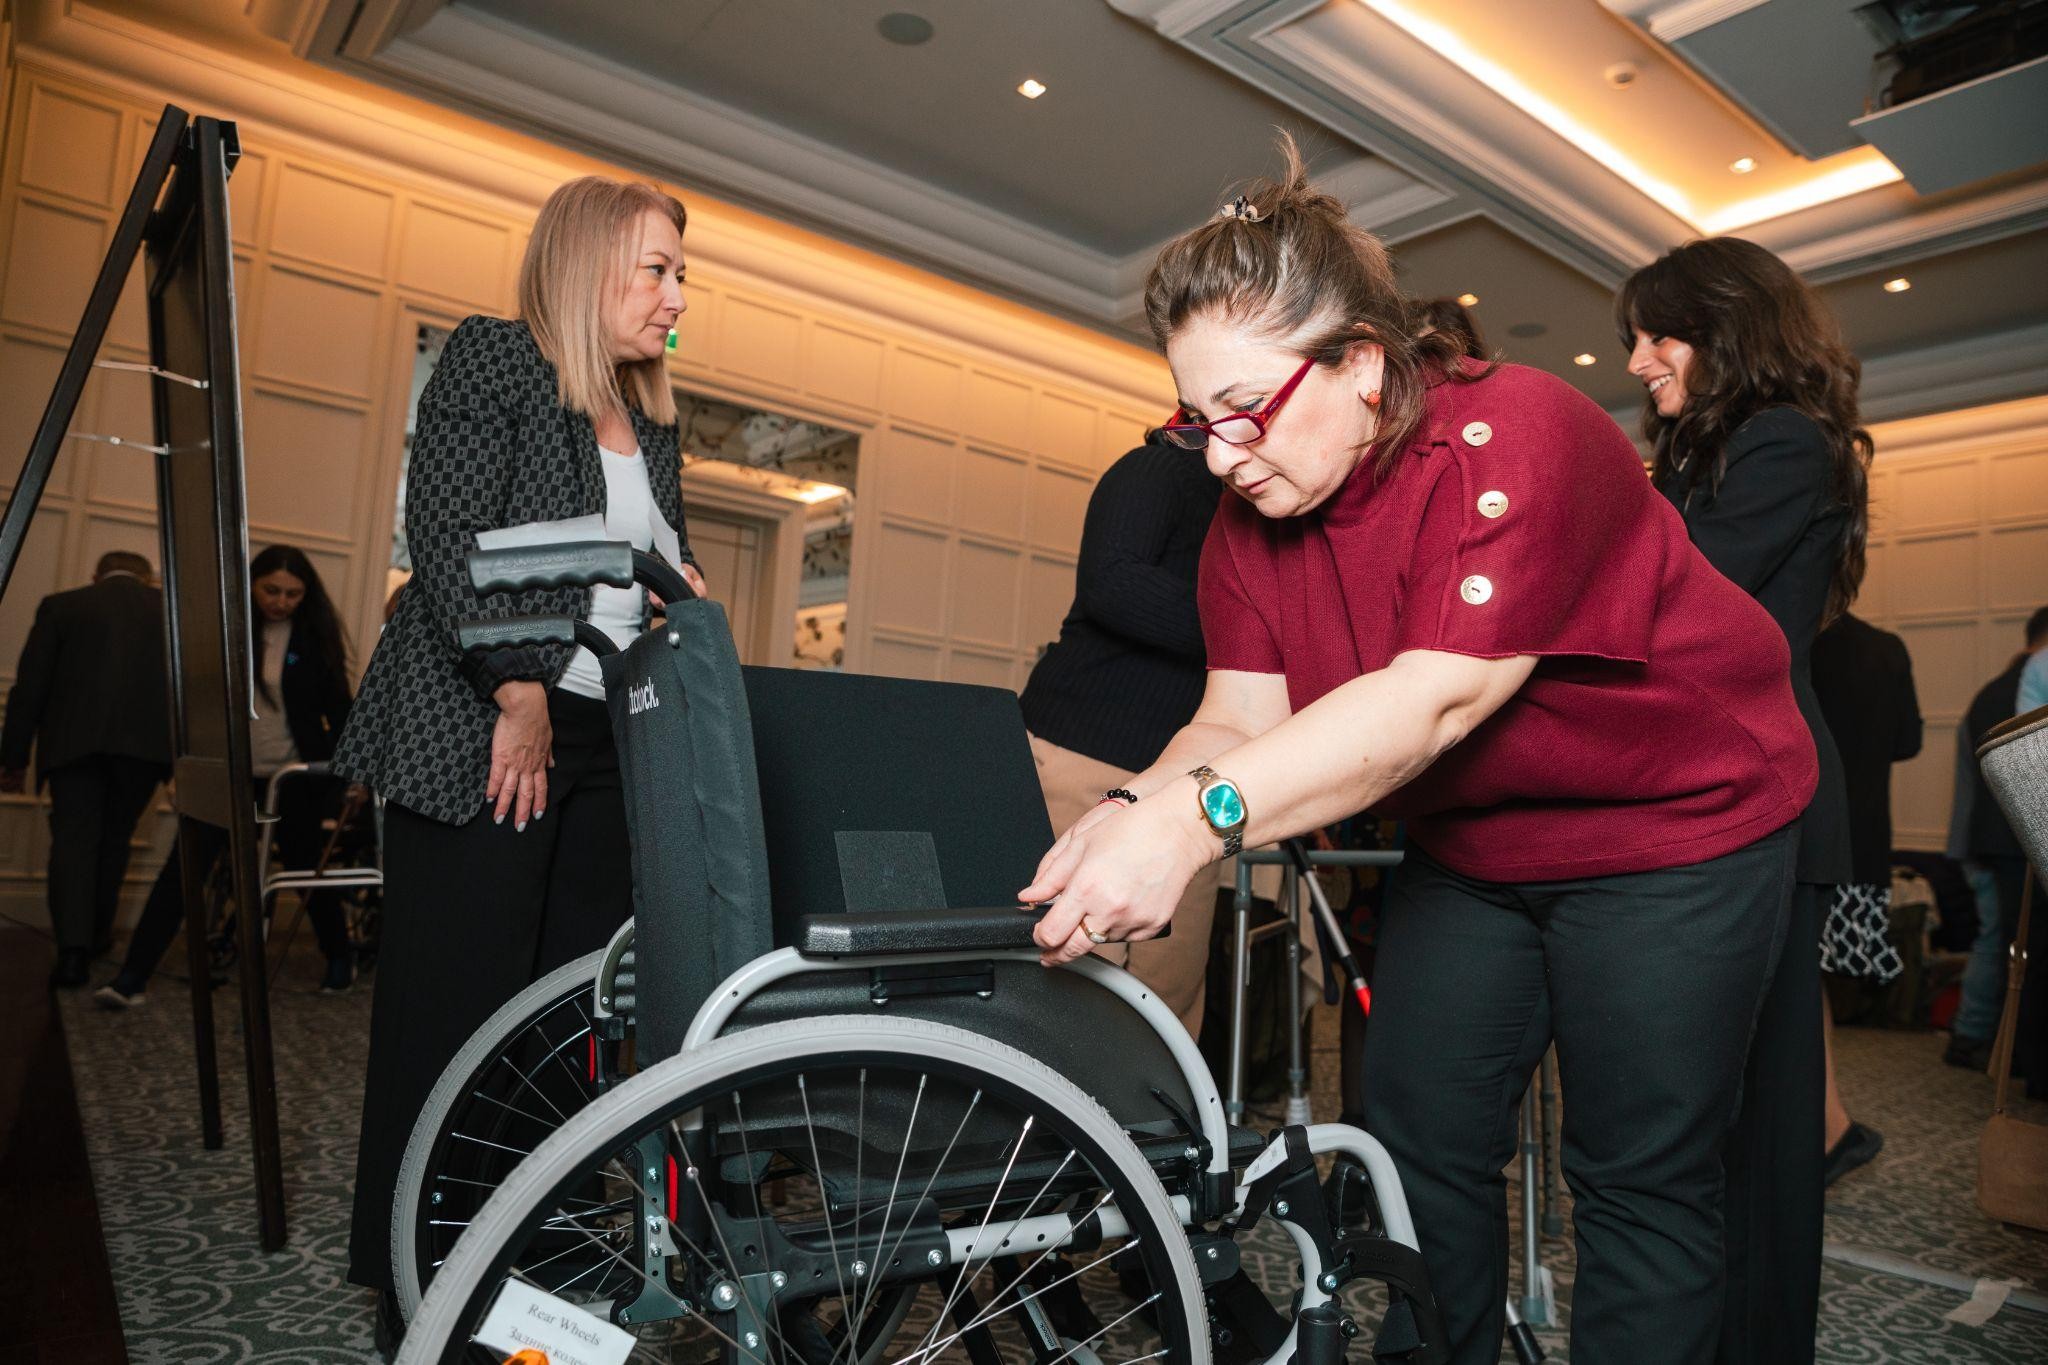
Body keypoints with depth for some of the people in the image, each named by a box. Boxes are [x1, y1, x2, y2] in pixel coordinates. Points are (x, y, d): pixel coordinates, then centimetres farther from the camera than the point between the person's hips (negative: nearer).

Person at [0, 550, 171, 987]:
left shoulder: (61, 606, 9)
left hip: (75, 739, -1)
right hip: (146, 739, 1)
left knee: (73, 840, 0)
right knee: (114, 839, 15)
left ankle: (73, 948, -12)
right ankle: (96, 934, 25)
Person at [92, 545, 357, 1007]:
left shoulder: (314, 633, -4)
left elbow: (337, 706, -2)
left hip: (293, 778, -1)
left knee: (306, 868, 9)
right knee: (183, 866, -8)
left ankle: (340, 959, 28)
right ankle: (133, 975, -3)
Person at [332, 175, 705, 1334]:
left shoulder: (653, 423, 19)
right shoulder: (493, 358, 0)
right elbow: (448, 534, -11)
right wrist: (519, 691, -15)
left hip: (609, 747, 6)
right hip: (484, 738, -6)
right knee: (457, 1008, 0)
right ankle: (421, 1289, 14)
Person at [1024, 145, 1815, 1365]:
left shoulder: (1517, 435, -27)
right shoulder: (1255, 512, -6)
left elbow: (1436, 696, -37)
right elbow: (1240, 719, -13)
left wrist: (1197, 820, -47)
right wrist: (1133, 812, -34)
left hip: (1676, 826, -5)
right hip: (1471, 850, 6)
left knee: (1642, 1182, 3)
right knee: (1420, 1143, 9)